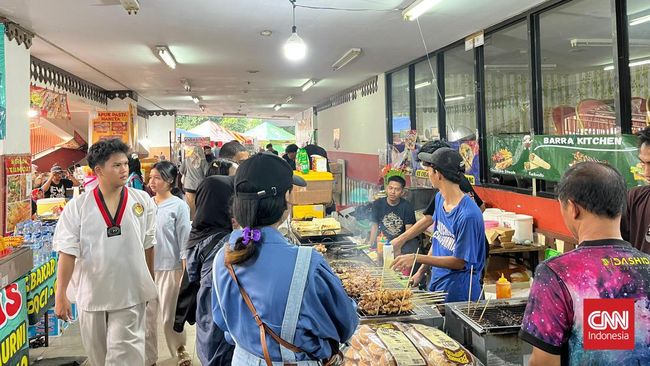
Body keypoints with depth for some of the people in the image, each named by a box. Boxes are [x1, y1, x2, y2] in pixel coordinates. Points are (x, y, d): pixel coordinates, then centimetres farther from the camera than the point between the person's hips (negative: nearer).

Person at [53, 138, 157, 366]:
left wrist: (150, 284, 13)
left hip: (130, 294, -1)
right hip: (91, 294, 1)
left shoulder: (142, 201, -3)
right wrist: (61, 294, -10)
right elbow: (68, 252, -7)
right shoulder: (77, 207, -7)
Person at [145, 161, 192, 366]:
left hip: (170, 268, -4)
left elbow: (185, 241, -6)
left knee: (169, 317, 5)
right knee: (146, 315, 9)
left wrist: (185, 272, -8)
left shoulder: (179, 206, -7)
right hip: (146, 267, 4)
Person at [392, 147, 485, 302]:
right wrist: (421, 272, 10)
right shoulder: (439, 198, 3)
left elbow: (460, 262, -19)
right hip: (436, 284, 8)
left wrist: (417, 258, -21)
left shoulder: (468, 215, -25)